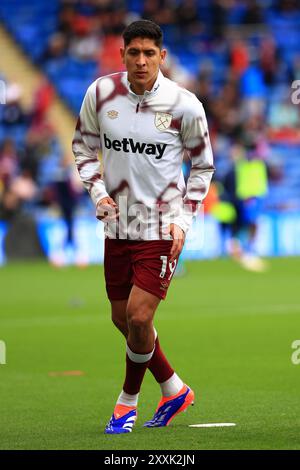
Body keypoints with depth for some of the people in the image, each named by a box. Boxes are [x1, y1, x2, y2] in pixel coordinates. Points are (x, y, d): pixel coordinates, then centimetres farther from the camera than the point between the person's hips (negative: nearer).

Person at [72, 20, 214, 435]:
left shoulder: (184, 105, -10)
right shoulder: (100, 94, -4)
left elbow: (203, 165, 3)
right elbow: (83, 144, 12)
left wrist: (184, 219, -5)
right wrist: (97, 191, -3)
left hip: (161, 227, -4)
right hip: (117, 225, 4)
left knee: (139, 317, -12)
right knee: (123, 319, 11)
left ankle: (128, 401, 12)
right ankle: (174, 390, 32)